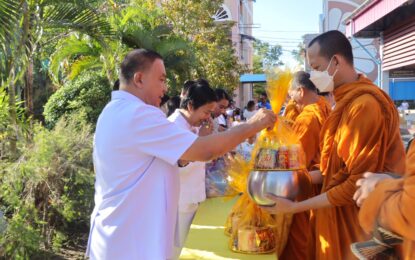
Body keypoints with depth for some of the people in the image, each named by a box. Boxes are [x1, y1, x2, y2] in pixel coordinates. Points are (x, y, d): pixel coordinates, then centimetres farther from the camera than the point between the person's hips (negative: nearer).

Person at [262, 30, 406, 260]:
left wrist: (296, 207, -20)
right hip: (340, 217, 8)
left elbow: (359, 185, -23)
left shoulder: (365, 105, -22)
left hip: (358, 224, -8)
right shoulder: (347, 101, 9)